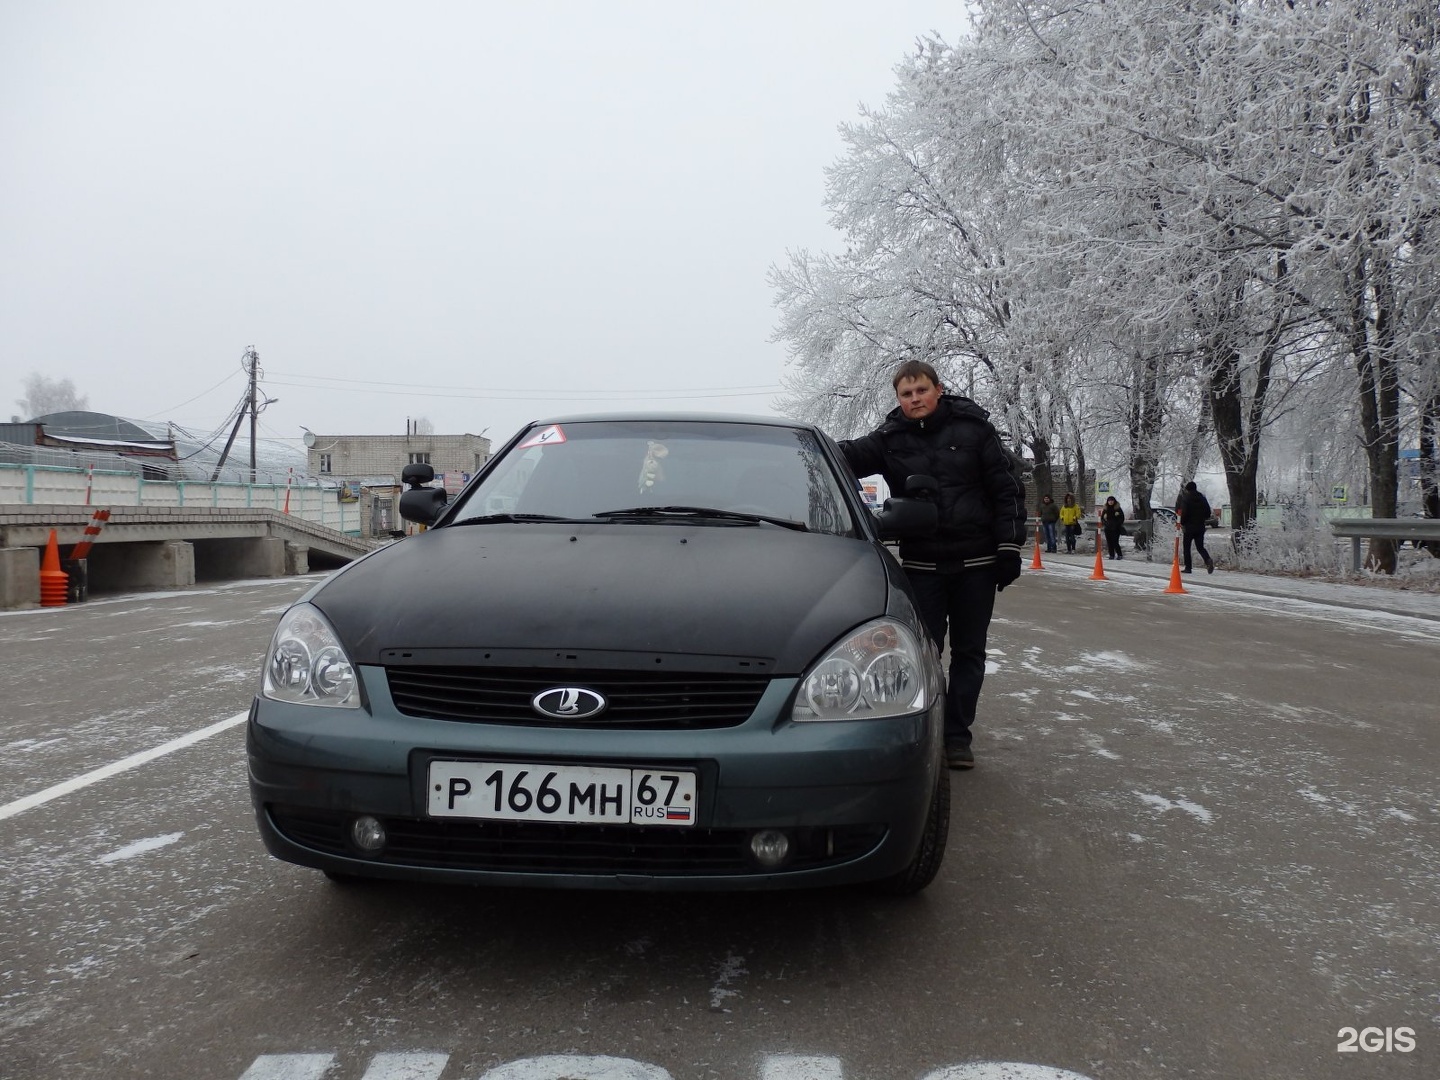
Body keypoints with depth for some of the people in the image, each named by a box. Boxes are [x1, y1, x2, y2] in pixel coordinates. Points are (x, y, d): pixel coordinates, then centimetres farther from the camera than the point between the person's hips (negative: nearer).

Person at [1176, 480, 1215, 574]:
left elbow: (1184, 513, -18)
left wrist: (1182, 523, -5)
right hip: (1200, 527, 5)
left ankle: (1188, 568, 5)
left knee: (1187, 548, 7)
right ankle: (1208, 560, -17)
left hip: (1189, 527, -5)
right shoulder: (1203, 499, 7)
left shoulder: (1186, 499, -9)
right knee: (1200, 547, 11)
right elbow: (1208, 513, 8)